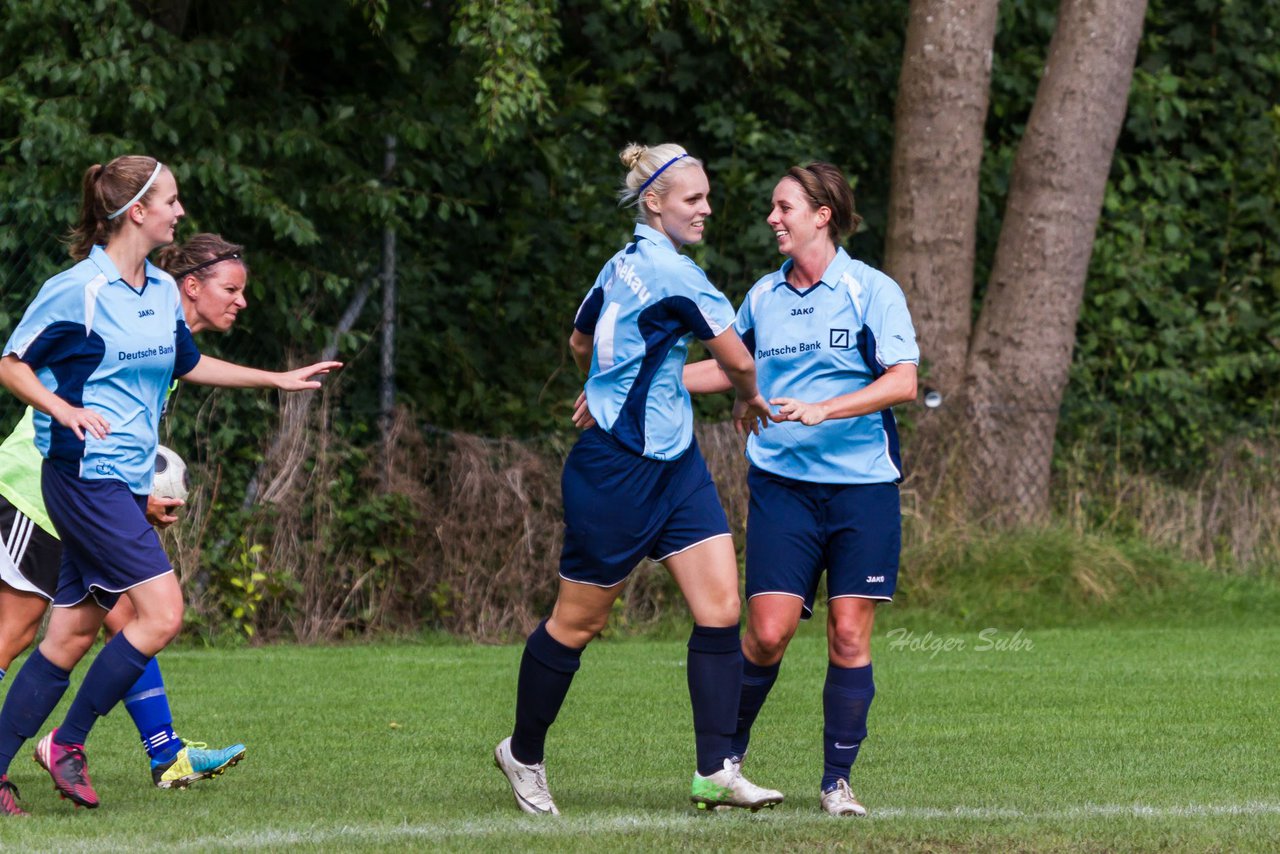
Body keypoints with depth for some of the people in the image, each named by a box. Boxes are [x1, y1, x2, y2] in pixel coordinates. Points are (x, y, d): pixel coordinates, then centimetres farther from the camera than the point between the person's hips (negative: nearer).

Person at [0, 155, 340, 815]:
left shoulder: (163, 292, 12)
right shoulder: (77, 290, -11)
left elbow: (187, 363, 30)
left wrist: (278, 379, 31)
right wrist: (64, 409, -21)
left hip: (128, 482, 8)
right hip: (86, 477, -8)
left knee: (71, 636, 7)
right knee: (161, 613, -15)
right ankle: (67, 743, -4)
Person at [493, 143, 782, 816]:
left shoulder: (625, 263, 9)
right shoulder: (673, 273, -19)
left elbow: (580, 343, 24)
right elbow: (736, 359, -16)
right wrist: (750, 402, 5)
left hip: (673, 462, 9)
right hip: (616, 474, -9)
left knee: (721, 608, -3)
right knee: (577, 622, 6)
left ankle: (715, 772, -4)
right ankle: (523, 754, 23)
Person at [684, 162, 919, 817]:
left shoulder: (871, 290, -4)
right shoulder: (763, 296, 9)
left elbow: (903, 382, -12)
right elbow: (732, 367, 25)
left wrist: (822, 409, -22)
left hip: (861, 486, -2)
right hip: (781, 485, 2)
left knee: (849, 635, -2)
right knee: (769, 632, -6)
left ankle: (837, 780, 8)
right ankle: (726, 755, 15)